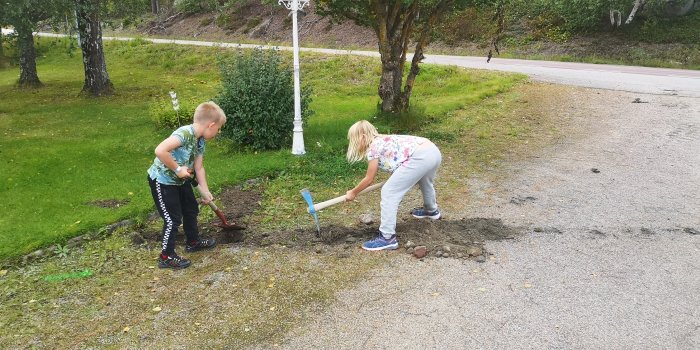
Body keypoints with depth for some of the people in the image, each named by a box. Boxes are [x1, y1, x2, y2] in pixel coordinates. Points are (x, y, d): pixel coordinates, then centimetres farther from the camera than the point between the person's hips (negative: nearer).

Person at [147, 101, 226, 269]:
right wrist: (177, 169, -31)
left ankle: (193, 241, 42)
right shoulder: (184, 133, -31)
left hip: (180, 180, 10)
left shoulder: (200, 141, -1)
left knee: (192, 209, 21)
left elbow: (199, 168, 5)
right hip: (162, 181, -9)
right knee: (173, 219, -2)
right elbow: (160, 150, -42)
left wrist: (205, 192, 5)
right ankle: (167, 257, 15)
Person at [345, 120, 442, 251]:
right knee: (424, 181, 39)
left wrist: (353, 192, 22)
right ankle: (431, 210, 66)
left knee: (388, 192, -4)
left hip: (420, 157, -10)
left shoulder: (373, 148, 2)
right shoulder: (383, 141, 26)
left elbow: (369, 179, 9)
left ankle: (388, 237, -3)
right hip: (434, 151, 10)